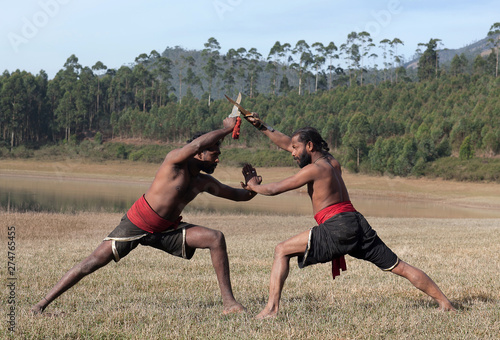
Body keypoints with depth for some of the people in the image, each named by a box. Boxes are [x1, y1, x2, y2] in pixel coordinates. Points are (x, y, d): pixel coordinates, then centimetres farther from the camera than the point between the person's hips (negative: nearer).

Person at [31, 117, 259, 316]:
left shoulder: (204, 183, 7)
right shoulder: (175, 161, -13)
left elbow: (240, 195, 19)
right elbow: (196, 144, -34)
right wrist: (226, 129, -23)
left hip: (167, 230, 6)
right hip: (136, 224, -6)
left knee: (216, 238, -9)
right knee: (94, 261, -13)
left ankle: (228, 302, -7)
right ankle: (42, 304, -5)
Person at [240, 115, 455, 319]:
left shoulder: (314, 169, -1)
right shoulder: (332, 162, 22)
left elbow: (274, 189, -1)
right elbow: (288, 143, 32)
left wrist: (254, 186, 19)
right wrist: (262, 127, 34)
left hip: (337, 228, -8)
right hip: (358, 224, 8)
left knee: (282, 251, -2)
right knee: (399, 267, 12)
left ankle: (272, 308, -11)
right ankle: (444, 302, 11)